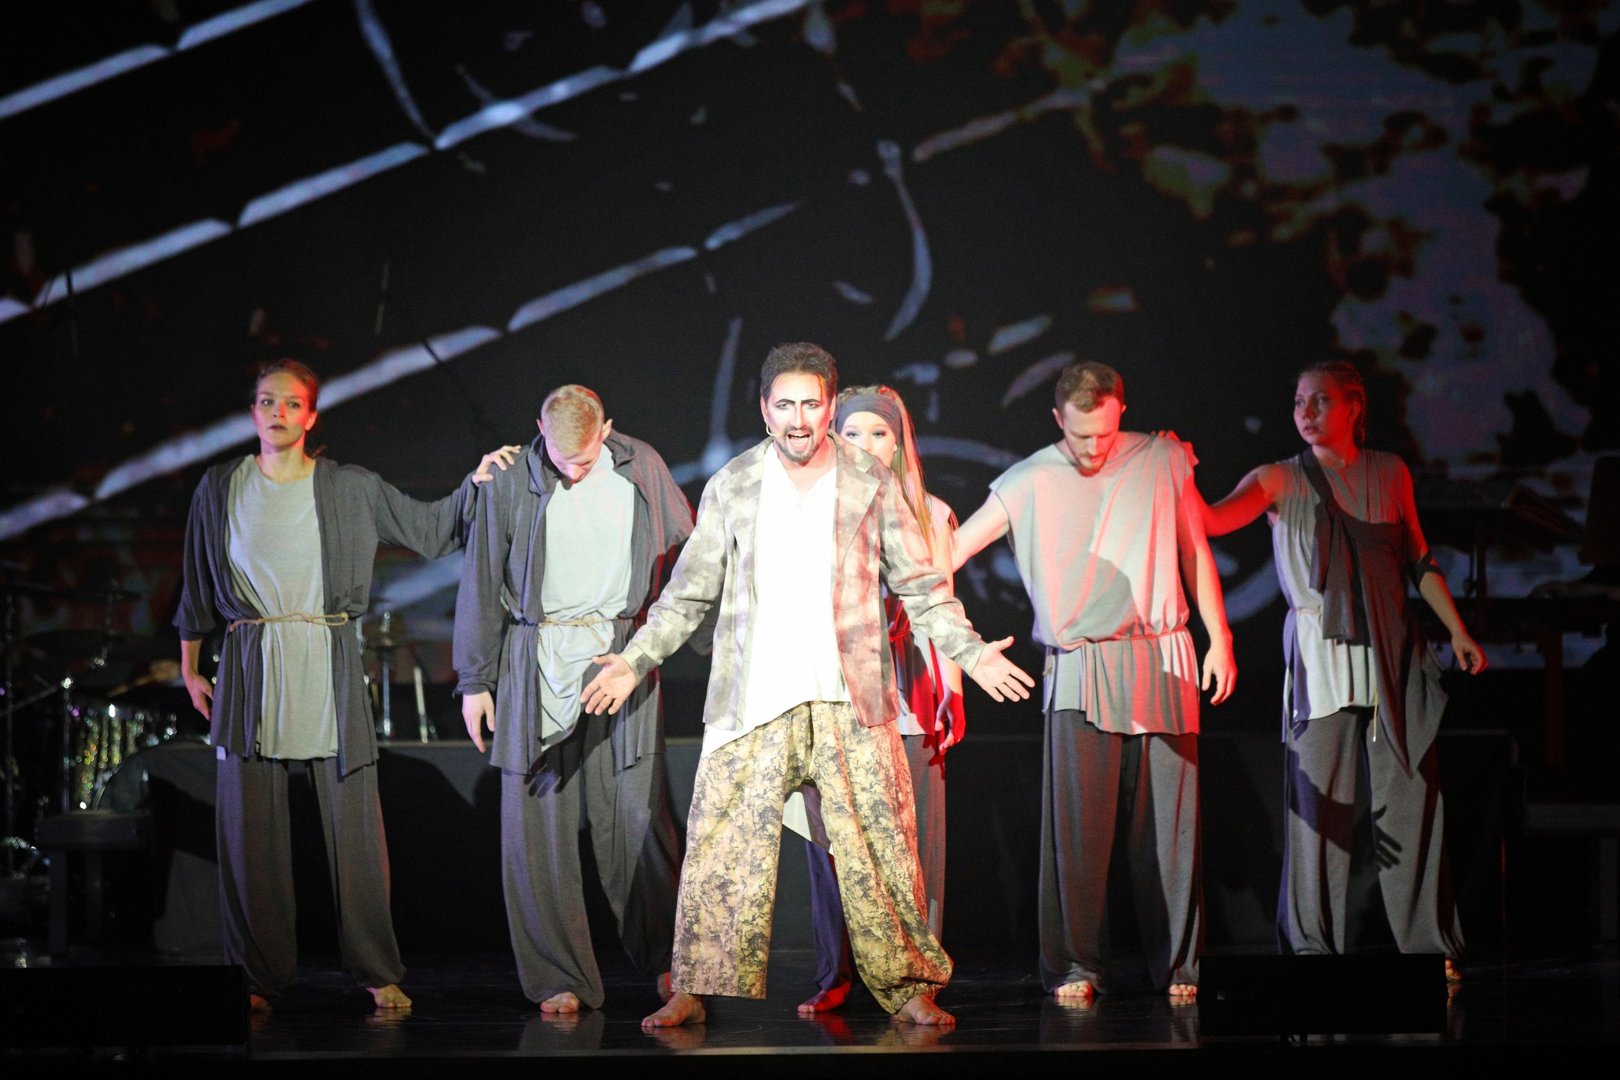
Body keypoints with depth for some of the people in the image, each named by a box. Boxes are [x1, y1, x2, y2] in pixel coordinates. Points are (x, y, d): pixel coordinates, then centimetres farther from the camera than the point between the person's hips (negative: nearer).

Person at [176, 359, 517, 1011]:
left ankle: (376, 971, 6)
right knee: (250, 827, 1)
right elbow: (197, 587, 16)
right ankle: (260, 976, 11)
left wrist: (474, 481, -4)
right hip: (250, 667, 1)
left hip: (329, 665, -1)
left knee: (353, 821, -3)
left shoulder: (350, 488, 6)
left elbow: (429, 529, 10)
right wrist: (190, 669, 17)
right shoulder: (221, 490, 9)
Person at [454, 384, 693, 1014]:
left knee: (638, 815, -3)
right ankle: (558, 978, 7)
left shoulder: (642, 468, 3)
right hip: (538, 663, 0)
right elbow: (482, 583, 5)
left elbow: (685, 553, 17)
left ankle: (669, 960, 10)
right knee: (539, 825, 0)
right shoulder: (511, 482, -1)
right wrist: (474, 679, 5)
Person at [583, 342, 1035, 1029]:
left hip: (850, 702, 0)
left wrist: (970, 652, -1)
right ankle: (693, 991, 5)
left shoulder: (872, 484, 5)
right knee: (720, 848, -3)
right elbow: (690, 592, 11)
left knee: (878, 845, 0)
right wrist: (636, 660, 4)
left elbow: (920, 585, 9)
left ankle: (907, 986, 10)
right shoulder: (730, 487, 7)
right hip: (752, 702, 0)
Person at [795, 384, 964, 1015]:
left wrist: (951, 698, 4)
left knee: (911, 839, -2)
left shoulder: (929, 514, 10)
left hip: (906, 696, 0)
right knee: (831, 838, -2)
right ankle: (834, 976, 4)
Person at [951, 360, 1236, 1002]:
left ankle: (1177, 966, 10)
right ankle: (1075, 966, 3)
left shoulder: (1163, 462, 8)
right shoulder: (1030, 482, 3)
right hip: (1079, 671, -1)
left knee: (1168, 821, 0)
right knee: (1078, 821, -7)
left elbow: (1195, 552, 14)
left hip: (1162, 663, 1)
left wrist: (1219, 639, 10)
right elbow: (951, 549, 5)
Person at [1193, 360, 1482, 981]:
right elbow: (1213, 521, -13)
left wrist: (1456, 629, 13)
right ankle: (1312, 945, 2)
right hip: (1320, 656, -2)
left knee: (1410, 800, 2)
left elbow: (1417, 559, 18)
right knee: (1318, 804, -5)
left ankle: (1429, 943, 10)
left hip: (1393, 652, 2)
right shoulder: (1282, 481, 2)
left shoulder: (1390, 474, 10)